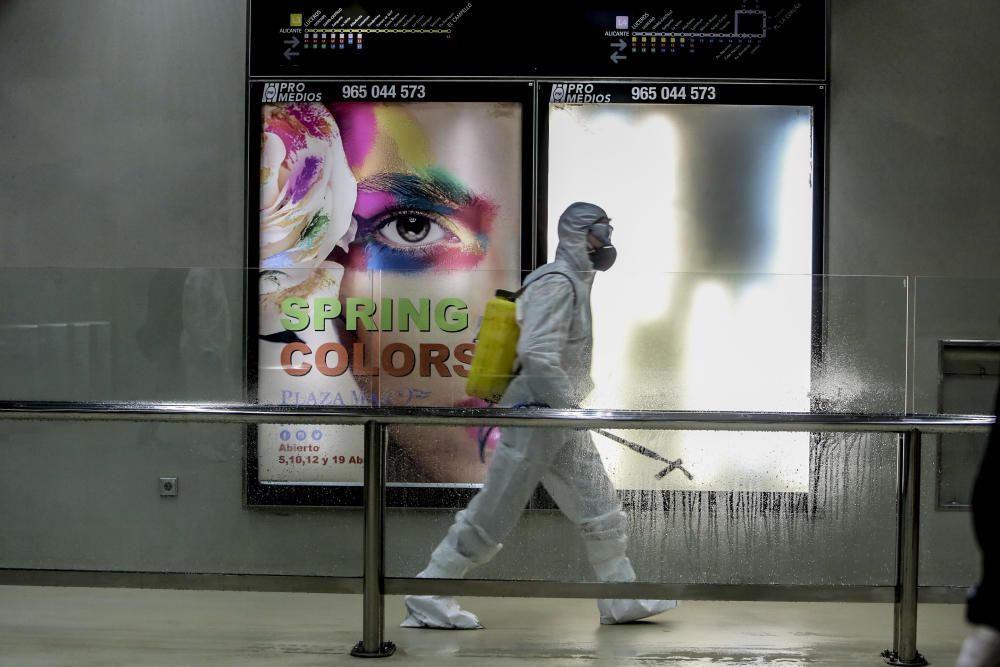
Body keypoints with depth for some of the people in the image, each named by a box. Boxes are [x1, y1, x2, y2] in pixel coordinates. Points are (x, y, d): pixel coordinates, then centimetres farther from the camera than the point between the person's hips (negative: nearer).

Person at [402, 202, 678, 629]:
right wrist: (572, 410, -24)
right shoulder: (556, 283, -17)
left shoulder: (573, 282, 14)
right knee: (491, 517, -4)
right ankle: (427, 600, 5)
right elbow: (537, 355, -28)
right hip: (534, 420, -10)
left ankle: (621, 600, 18)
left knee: (600, 510, 11)